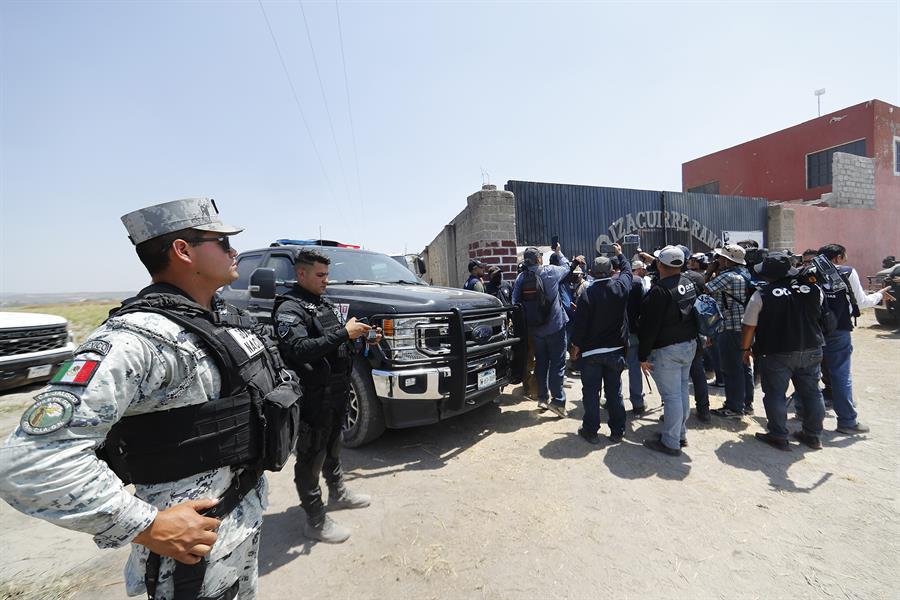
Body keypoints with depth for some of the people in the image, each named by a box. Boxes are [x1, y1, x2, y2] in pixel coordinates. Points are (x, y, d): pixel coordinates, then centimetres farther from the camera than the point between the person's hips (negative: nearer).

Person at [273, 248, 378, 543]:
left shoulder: (325, 303, 12)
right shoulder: (289, 308, -14)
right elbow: (298, 350, -28)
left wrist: (365, 338, 3)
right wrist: (343, 333, -29)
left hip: (338, 390, 9)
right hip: (313, 397, -8)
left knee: (333, 446, 25)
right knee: (311, 457, 6)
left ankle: (337, 492, 44)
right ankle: (315, 521, 21)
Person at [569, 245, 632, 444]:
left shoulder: (587, 294, -17)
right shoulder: (621, 287, -6)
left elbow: (580, 323, -14)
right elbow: (627, 270, 18)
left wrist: (576, 345, 0)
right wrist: (620, 254, 35)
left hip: (591, 352, -3)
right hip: (616, 350, 4)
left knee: (591, 392, 7)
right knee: (614, 391, 13)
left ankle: (590, 431, 16)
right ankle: (617, 431, 23)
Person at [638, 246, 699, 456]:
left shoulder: (659, 291, -21)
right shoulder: (689, 283, 5)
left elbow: (650, 327, -21)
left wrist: (643, 355, -14)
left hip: (667, 350, -9)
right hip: (690, 344, 9)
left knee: (671, 395, -1)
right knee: (682, 390, 18)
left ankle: (670, 442, 9)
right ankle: (680, 433, 32)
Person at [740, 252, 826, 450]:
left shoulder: (762, 295, -16)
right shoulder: (813, 289, 0)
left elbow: (749, 326, -11)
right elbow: (816, 315, 17)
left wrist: (745, 349, 0)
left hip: (777, 354, -6)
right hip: (812, 350, 6)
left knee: (775, 395, 6)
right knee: (811, 392, 17)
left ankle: (779, 437, 13)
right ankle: (813, 436, 29)